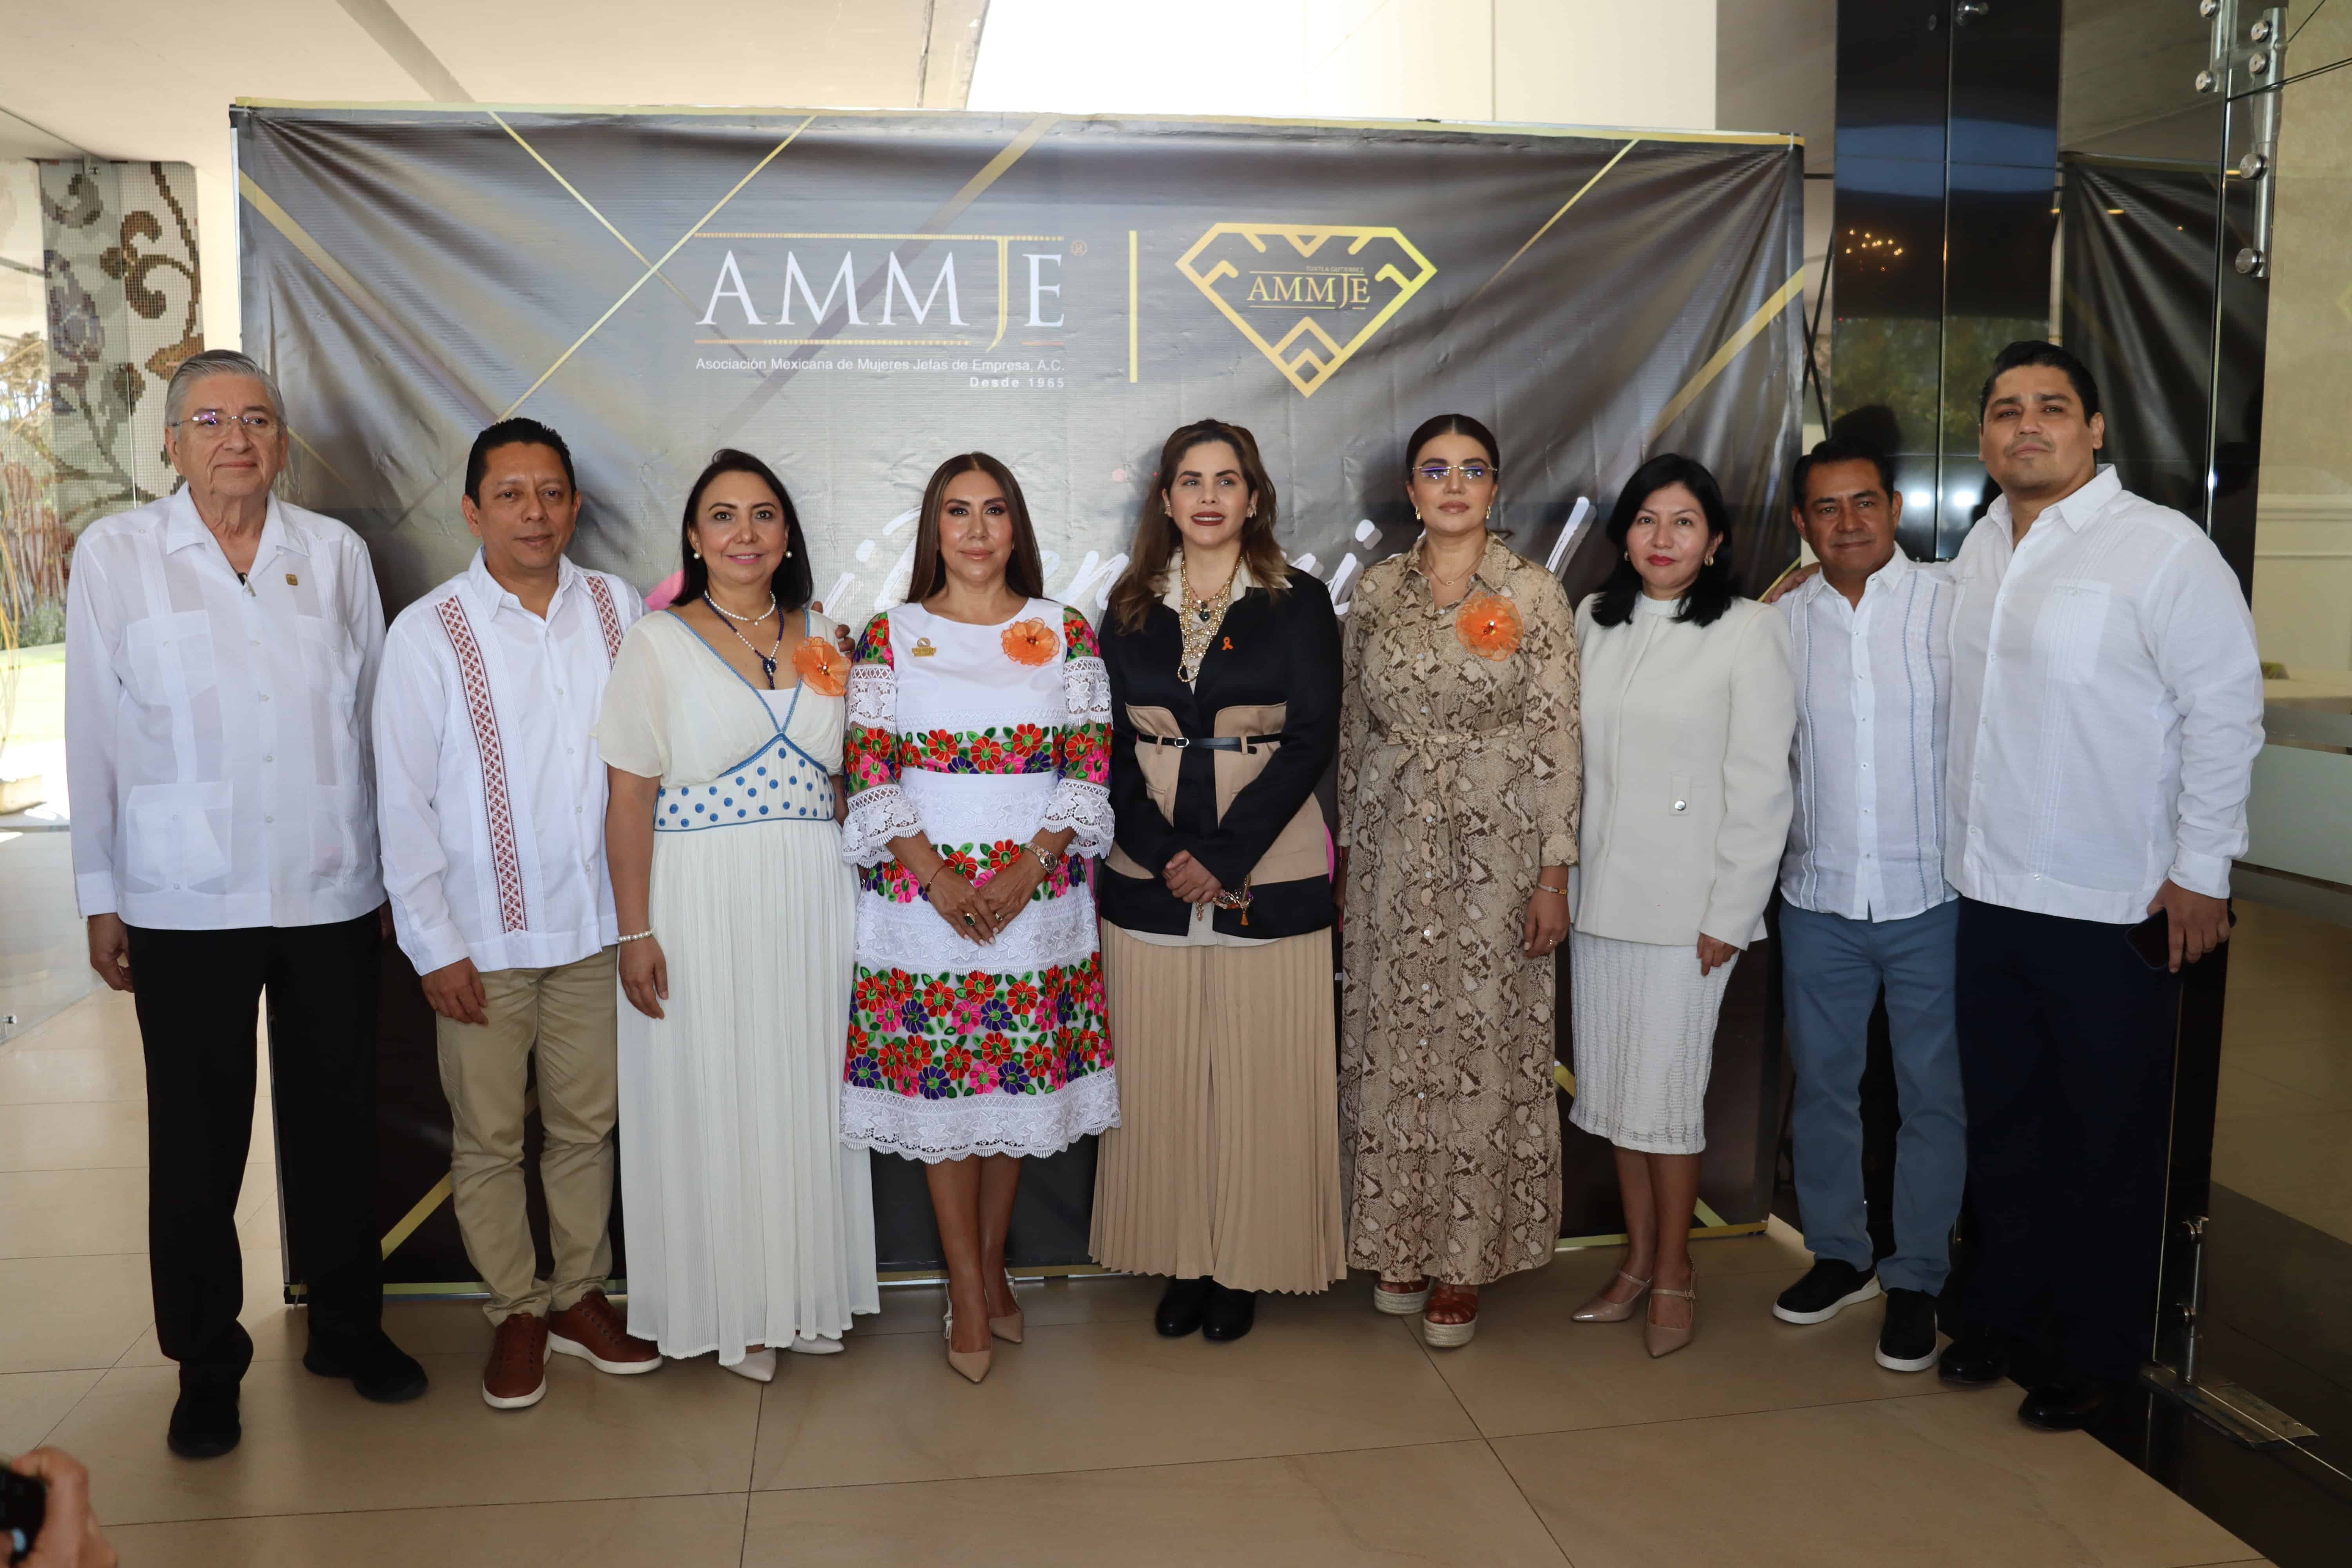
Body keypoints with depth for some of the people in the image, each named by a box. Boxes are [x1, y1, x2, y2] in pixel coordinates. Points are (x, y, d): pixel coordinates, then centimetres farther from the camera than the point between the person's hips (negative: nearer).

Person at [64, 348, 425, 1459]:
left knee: (338, 1125, 11)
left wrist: (392, 866, 11)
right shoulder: (115, 555, 1)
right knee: (197, 1142, 6)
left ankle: (348, 1327, 29)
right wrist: (100, 897, 3)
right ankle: (206, 1366, 24)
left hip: (332, 895, 2)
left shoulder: (336, 553, 5)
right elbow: (94, 733, 3)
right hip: (185, 904, -1)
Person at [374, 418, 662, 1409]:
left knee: (587, 1124, 13)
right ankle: (516, 1314, 27)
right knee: (488, 1139, 9)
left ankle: (582, 1299, 31)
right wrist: (435, 946, -6)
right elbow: (403, 800, -4)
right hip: (482, 937, -2)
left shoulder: (618, 610, 1)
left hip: (595, 922, 2)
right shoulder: (428, 633, -6)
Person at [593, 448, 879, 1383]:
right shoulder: (658, 642, -3)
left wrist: (859, 900, 7)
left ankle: (803, 1293, 26)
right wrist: (635, 931, -11)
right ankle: (729, 1306, 20)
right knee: (710, 1099, 4)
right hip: (702, 903, -3)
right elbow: (630, 797, -6)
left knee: (806, 1090, 10)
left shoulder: (822, 641, 8)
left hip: (814, 900, 4)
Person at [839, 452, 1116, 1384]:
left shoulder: (1066, 633, 5)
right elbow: (869, 772, -1)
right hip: (921, 895, -1)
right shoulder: (891, 636, 3)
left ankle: (991, 1266, 26)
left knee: (1022, 1081, 8)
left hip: (1038, 893, 1)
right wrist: (936, 875, -13)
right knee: (938, 1086, 2)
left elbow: (1092, 765, 1)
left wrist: (1028, 869, -12)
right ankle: (968, 1291, 15)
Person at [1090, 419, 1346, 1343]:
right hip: (1150, 874, 2)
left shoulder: (1299, 604, 2)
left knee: (1260, 1072, 2)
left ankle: (1245, 1266, 17)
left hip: (1268, 869, -2)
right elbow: (1111, 744, 4)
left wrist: (1225, 857, -13)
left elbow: (1314, 738, -5)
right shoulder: (1131, 610, 9)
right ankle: (1180, 1262, 19)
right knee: (1161, 1074, 5)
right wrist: (1165, 854, -11)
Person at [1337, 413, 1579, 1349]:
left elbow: (1556, 741, -5)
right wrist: (1346, 847, 10)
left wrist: (1554, 873, -8)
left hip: (1495, 850, -3)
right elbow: (1354, 727, 11)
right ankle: (1401, 1245, 23)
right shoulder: (1376, 592, 7)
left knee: (1483, 1047, 1)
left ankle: (1464, 1265, 16)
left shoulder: (1535, 597, -3)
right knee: (1393, 1043, 7)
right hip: (1393, 850, 3)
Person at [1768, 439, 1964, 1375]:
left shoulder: (1954, 606, -4)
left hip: (1933, 896, -2)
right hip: (1819, 896, 3)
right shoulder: (1779, 622, 3)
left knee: (1933, 1094, 7)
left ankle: (1916, 1280, 24)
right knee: (1822, 1084, 13)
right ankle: (1838, 1255, 32)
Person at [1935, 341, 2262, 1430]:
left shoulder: (2164, 548, -11)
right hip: (1990, 894, 6)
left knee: (2107, 1147, 7)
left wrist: (2201, 873, -11)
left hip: (2114, 910, -6)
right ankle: (2005, 1316, 34)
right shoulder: (1980, 549, 9)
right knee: (2001, 1126, 17)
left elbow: (2227, 709, -11)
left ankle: (2096, 1354, 24)